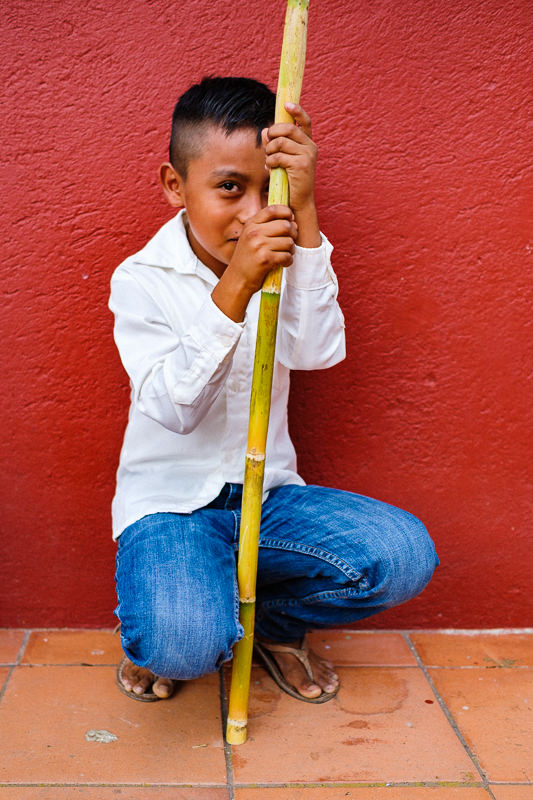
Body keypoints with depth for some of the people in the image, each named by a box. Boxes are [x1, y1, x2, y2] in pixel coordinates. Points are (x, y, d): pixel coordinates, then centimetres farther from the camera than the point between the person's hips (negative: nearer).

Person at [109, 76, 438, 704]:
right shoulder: (141, 280, -8)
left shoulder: (283, 262, 1)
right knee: (183, 644, -31)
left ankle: (273, 619, 9)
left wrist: (302, 213, -26)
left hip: (267, 492, 4)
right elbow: (176, 409, -21)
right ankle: (168, 617, 9)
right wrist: (233, 290, -33)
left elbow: (317, 351, -20)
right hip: (170, 499, -3)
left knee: (404, 555, -19)